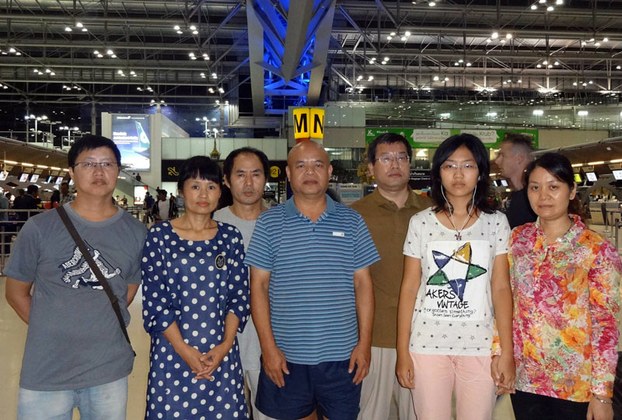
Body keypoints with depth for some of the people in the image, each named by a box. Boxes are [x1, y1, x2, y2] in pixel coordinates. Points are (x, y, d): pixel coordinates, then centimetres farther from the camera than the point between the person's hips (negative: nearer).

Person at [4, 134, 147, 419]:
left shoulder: (136, 233, 0)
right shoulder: (39, 228, -5)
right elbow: (16, 292, 4)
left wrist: (103, 330, 3)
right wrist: (51, 332, 1)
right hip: (45, 372, -1)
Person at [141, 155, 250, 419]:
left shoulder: (230, 237, 5)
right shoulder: (160, 236, -2)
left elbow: (239, 296, 3)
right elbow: (154, 300, -6)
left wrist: (225, 345, -9)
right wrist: (184, 350, -12)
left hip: (222, 355, 2)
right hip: (172, 353, -2)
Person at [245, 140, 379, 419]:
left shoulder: (352, 222, 4)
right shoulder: (269, 222, 1)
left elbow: (363, 284, 5)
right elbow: (259, 286, 0)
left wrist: (364, 343, -1)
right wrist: (268, 347, -6)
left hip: (342, 356, 1)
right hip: (285, 357, 0)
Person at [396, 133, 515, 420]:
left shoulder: (496, 222, 2)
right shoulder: (420, 222, 1)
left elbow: (501, 288, 0)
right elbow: (409, 288, 1)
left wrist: (507, 351, -5)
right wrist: (402, 351, -1)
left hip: (481, 346, 0)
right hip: (428, 344, 0)